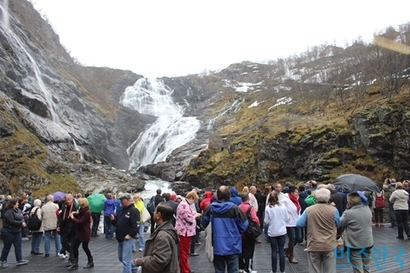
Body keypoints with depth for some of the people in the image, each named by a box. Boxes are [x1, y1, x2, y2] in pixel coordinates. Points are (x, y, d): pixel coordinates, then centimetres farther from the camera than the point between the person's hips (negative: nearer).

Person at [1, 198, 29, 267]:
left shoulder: (18, 210, 5)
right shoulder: (8, 212, -20)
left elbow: (21, 218, 11)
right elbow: (12, 222, -25)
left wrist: (23, 222, -10)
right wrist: (21, 223, -18)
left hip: (17, 231, 8)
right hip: (8, 232, -8)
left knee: (18, 246, 7)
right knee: (7, 247, 5)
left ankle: (19, 260, 11)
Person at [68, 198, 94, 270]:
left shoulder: (87, 212, -21)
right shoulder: (81, 211, 7)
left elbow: (80, 222, -23)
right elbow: (78, 218, 13)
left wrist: (72, 217, -12)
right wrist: (74, 214, -4)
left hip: (85, 233, -8)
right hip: (79, 232, 8)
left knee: (85, 247, 6)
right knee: (75, 246, 4)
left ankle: (91, 262, 25)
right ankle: (75, 264, 13)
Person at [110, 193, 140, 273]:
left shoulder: (133, 210, -13)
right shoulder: (122, 210, 13)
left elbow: (136, 225, -20)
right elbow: (117, 222, 18)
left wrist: (130, 235, -21)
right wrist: (113, 219, -2)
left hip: (127, 239, -9)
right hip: (120, 238, 9)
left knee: (126, 260, -5)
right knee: (121, 258, 21)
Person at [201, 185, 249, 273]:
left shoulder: (210, 208, -8)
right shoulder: (234, 208, -15)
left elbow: (204, 223, 5)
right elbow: (244, 225, -7)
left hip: (217, 246, 2)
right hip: (232, 246, -2)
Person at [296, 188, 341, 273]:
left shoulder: (308, 210, -8)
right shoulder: (333, 210, -8)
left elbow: (299, 224, -2)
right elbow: (338, 224, 8)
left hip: (313, 246, 0)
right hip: (330, 246, 0)